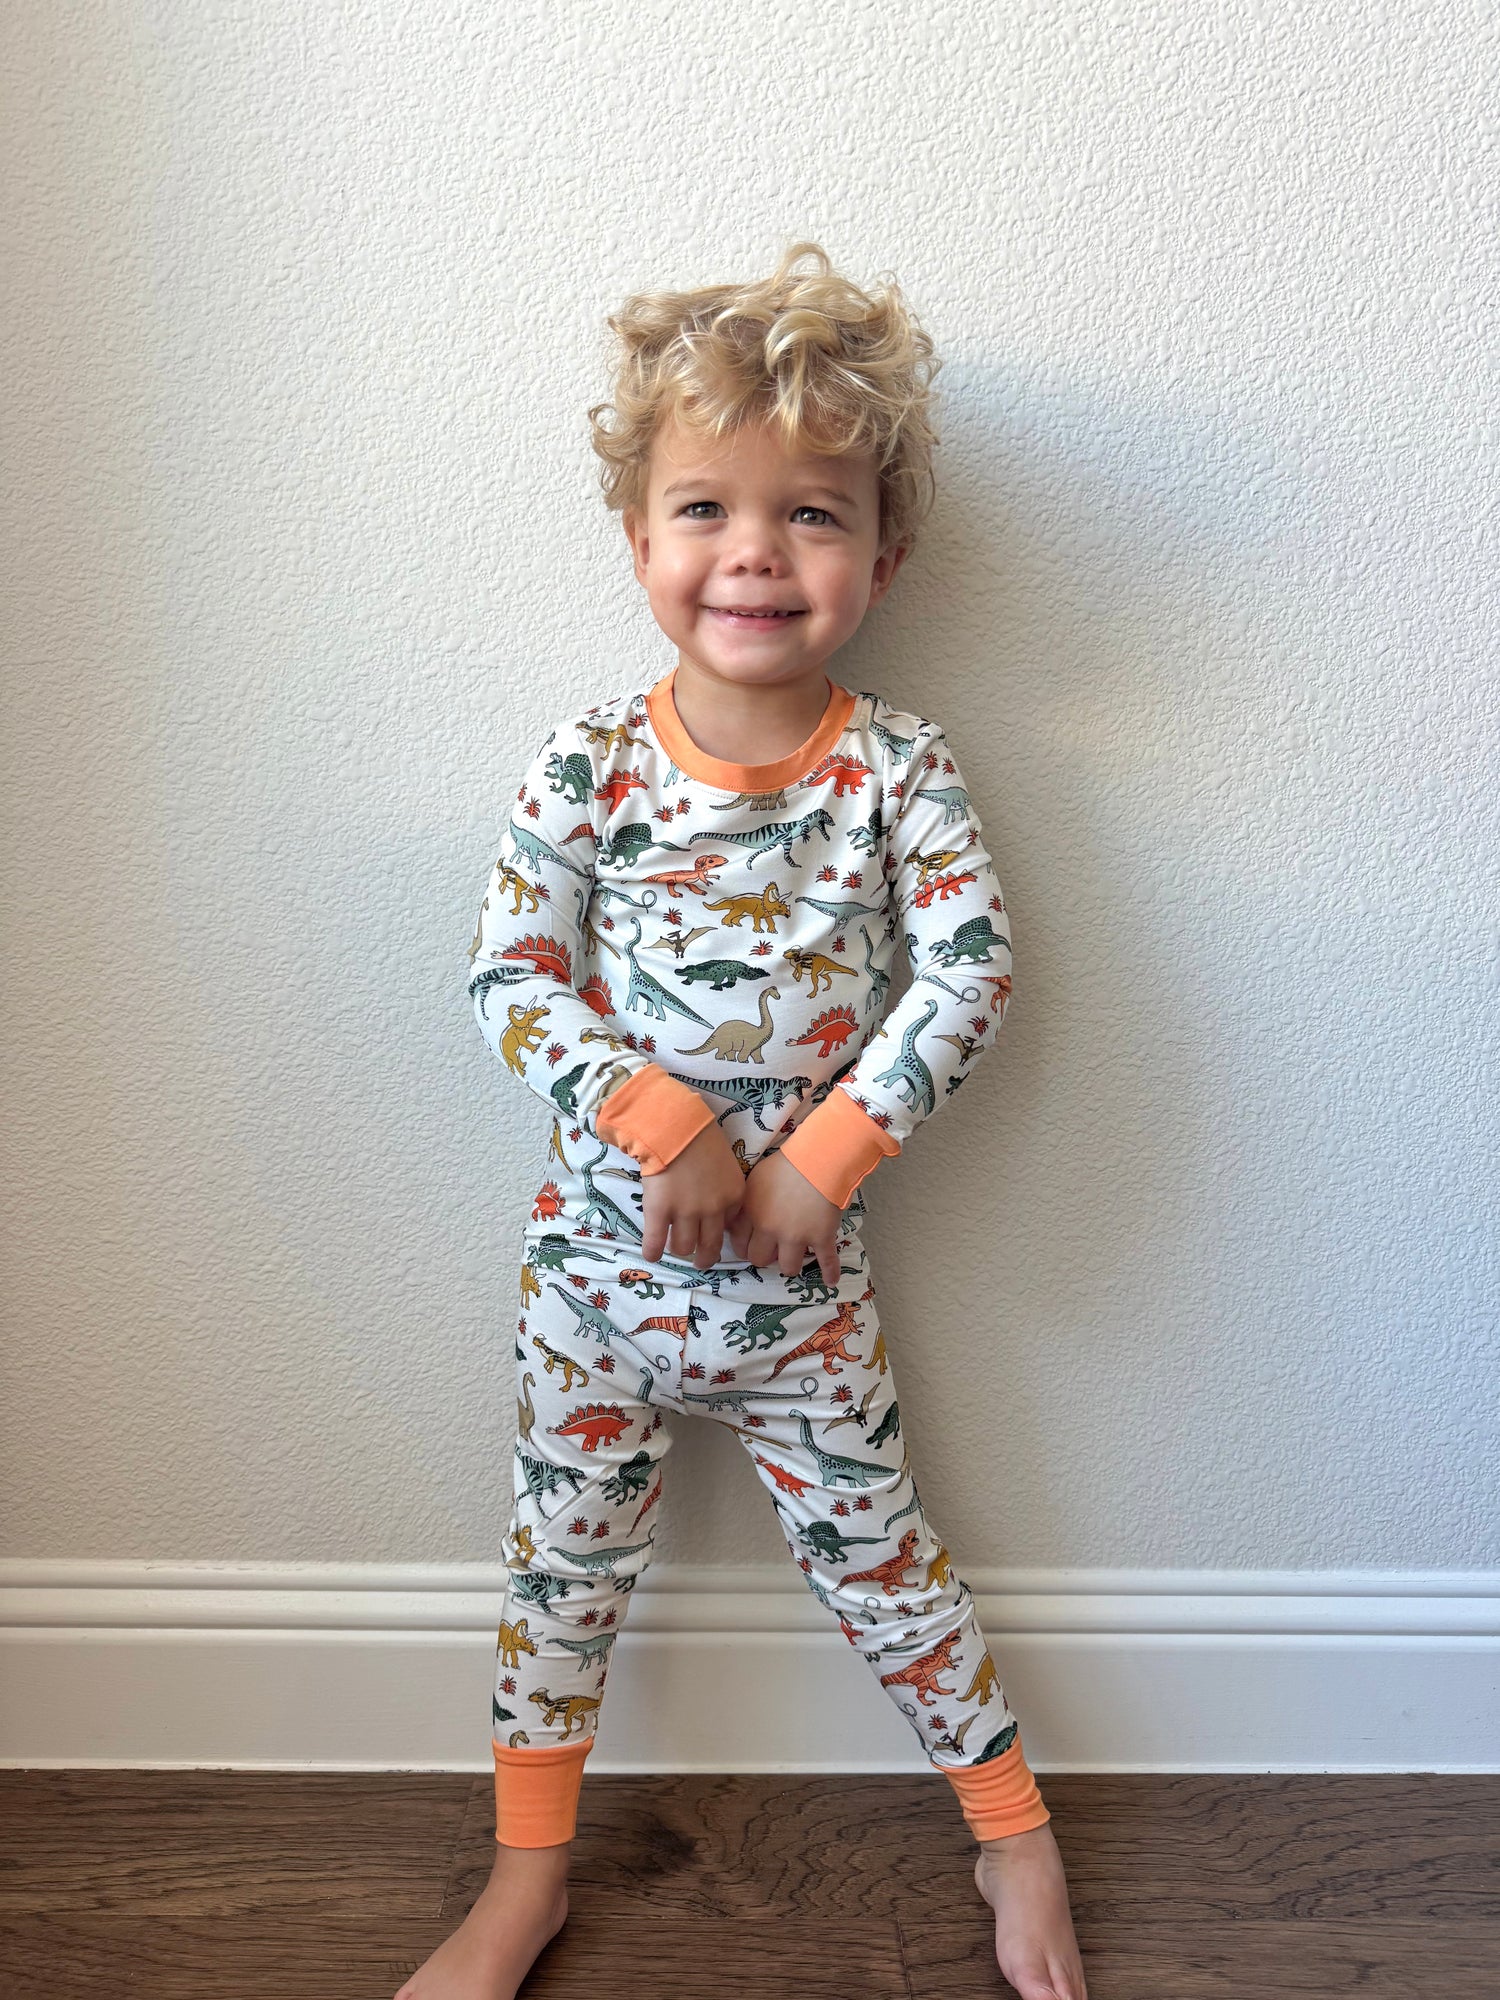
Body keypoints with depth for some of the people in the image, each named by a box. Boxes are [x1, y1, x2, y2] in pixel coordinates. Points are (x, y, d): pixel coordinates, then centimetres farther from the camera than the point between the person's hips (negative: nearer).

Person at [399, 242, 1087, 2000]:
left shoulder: (898, 770, -9)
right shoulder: (589, 768, -9)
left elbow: (967, 969, -13)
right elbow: (507, 973, -10)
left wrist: (820, 1157, -19)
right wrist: (662, 1121, -21)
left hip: (804, 1280, -1)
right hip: (599, 1259, 1)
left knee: (882, 1562, 14)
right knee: (564, 1568, 17)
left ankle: (1014, 1838, 39)